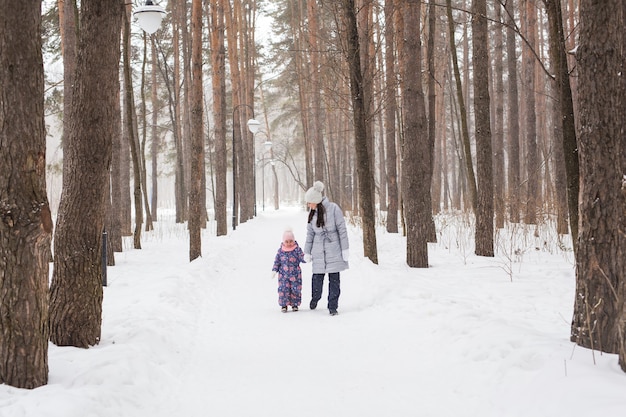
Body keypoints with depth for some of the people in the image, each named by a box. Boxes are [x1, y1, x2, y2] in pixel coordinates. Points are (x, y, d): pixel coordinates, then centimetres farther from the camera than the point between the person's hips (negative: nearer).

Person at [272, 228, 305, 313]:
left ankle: (295, 304, 18)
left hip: (295, 274, -1)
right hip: (283, 274, 1)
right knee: (283, 289, -4)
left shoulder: (297, 249, -4)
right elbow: (277, 261, 7)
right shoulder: (281, 250, 1)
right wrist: (274, 270, 1)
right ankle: (284, 305, 6)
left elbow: (302, 257, -7)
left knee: (295, 289, 3)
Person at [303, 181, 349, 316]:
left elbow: (342, 229, -7)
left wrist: (345, 249, -7)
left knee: (334, 279, 0)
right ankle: (315, 298, 31)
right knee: (317, 277, 4)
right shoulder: (312, 212, 4)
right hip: (318, 251, 3)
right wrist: (307, 252, 10)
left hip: (334, 250, -3)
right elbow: (310, 233, 10)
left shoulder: (333, 209, -11)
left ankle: (333, 306, 9)